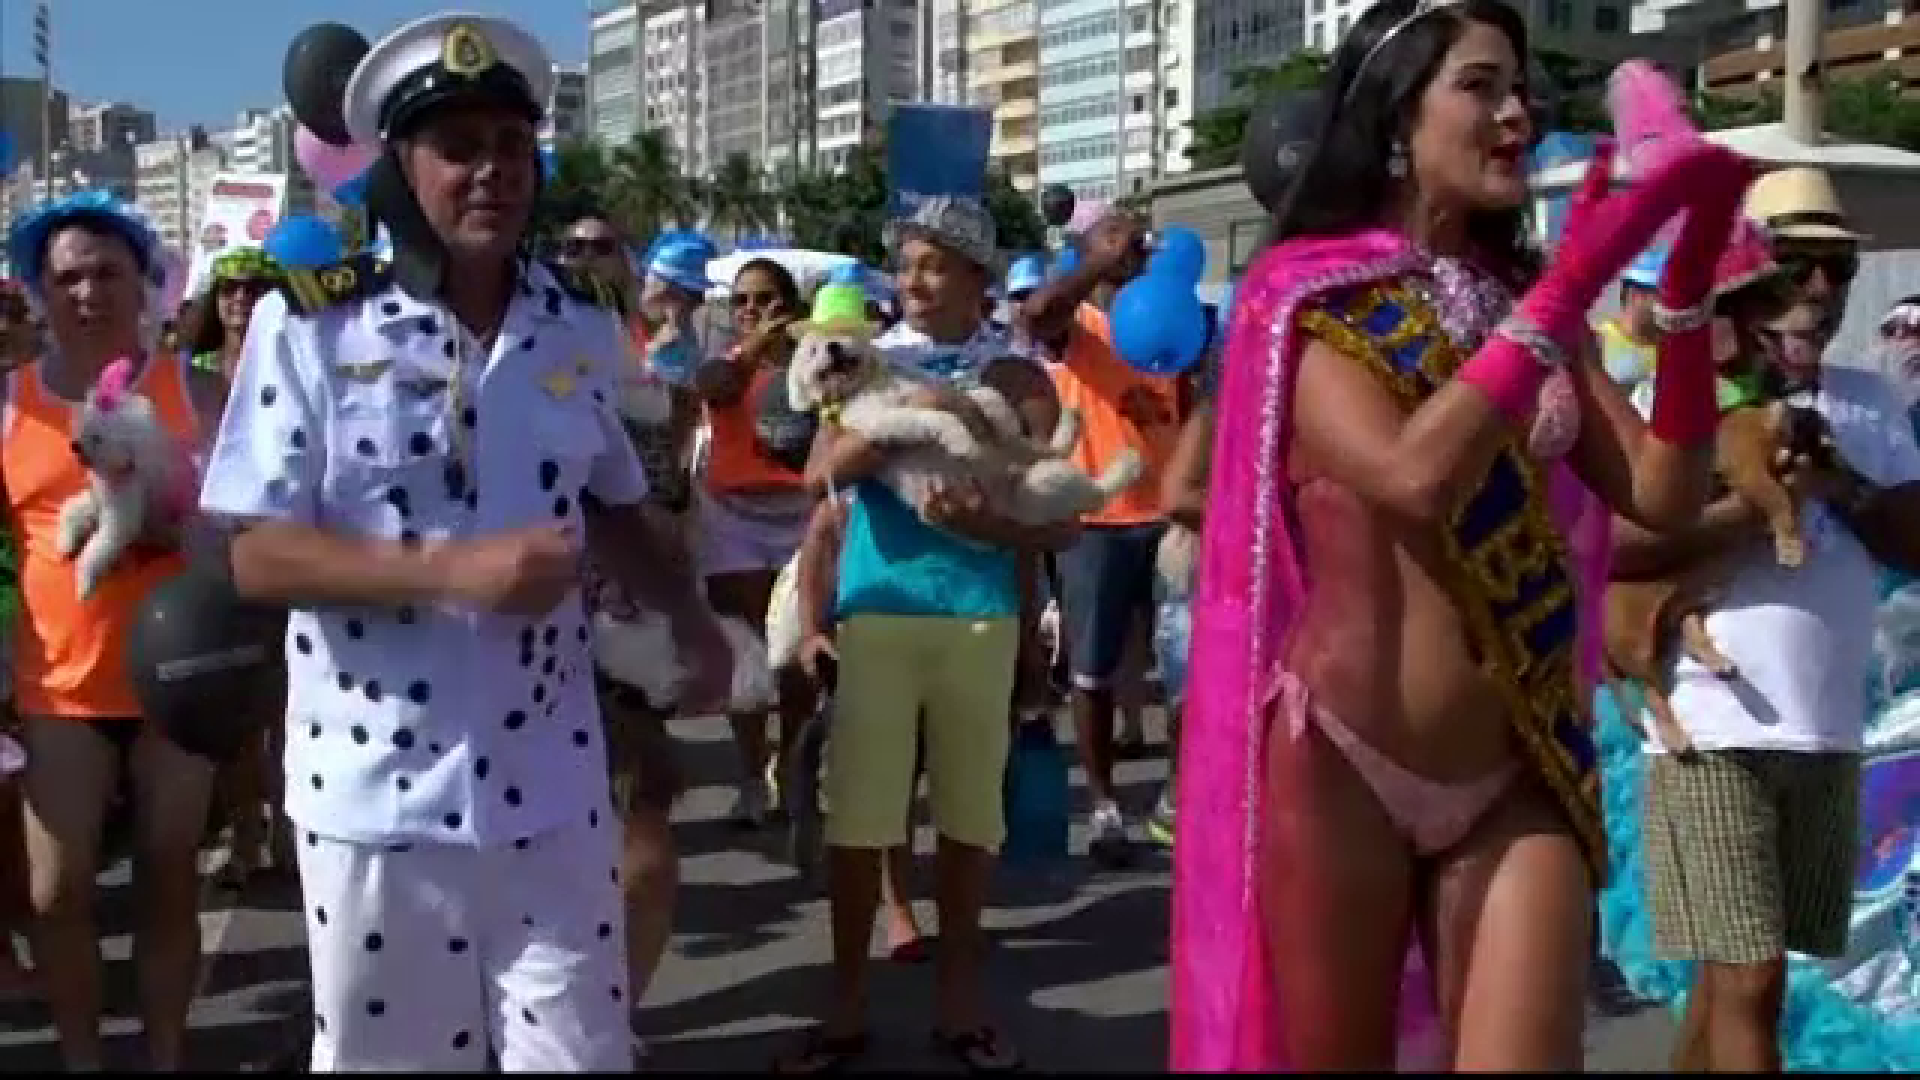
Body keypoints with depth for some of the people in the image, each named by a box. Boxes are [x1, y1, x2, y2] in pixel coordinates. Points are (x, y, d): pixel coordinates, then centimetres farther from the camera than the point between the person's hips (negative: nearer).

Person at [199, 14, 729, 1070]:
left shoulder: (584, 326, 3)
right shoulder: (309, 324, -10)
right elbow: (256, 555, -12)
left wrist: (688, 616, -3)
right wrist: (454, 571, -23)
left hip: (550, 784, 3)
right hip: (375, 792, -2)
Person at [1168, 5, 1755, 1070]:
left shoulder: (1525, 302, 10)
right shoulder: (1306, 300, -4)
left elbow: (1663, 496, 1)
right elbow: (1415, 477, -22)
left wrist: (1689, 280, -7)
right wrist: (1571, 286, -19)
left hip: (1519, 775, 4)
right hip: (1341, 764, -3)